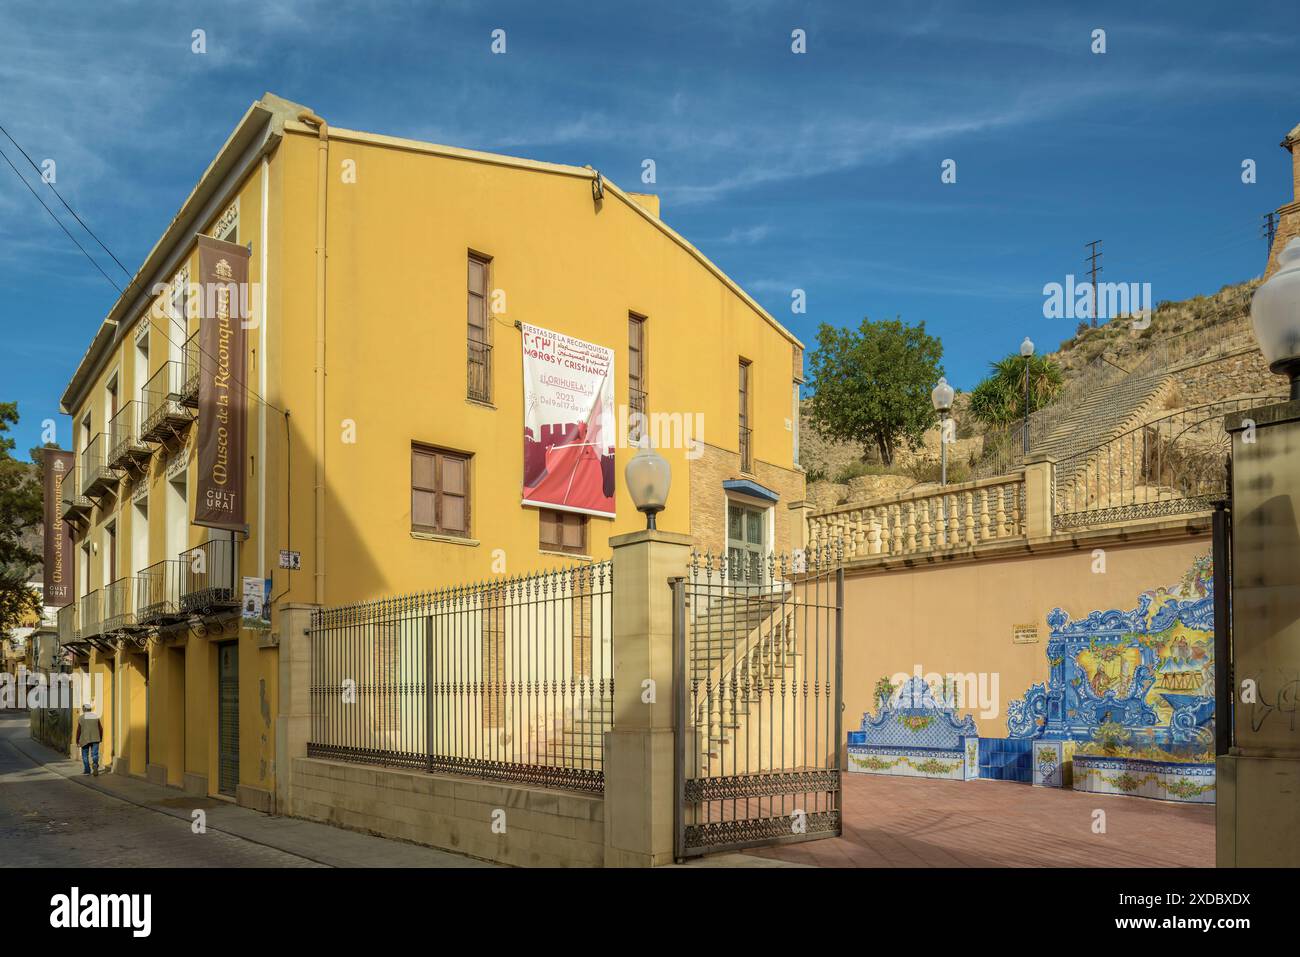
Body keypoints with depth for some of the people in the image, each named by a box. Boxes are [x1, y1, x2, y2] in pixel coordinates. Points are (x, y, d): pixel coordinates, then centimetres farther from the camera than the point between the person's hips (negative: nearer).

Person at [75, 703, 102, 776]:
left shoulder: (81, 718, -4)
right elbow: (100, 729, 5)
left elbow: (79, 730, -5)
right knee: (95, 754, 1)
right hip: (95, 739, 1)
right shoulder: (96, 716, 3)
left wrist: (77, 740, 5)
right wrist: (101, 738, 17)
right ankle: (95, 765, -26)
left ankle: (87, 770, 16)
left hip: (85, 739, -1)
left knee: (85, 755, 14)